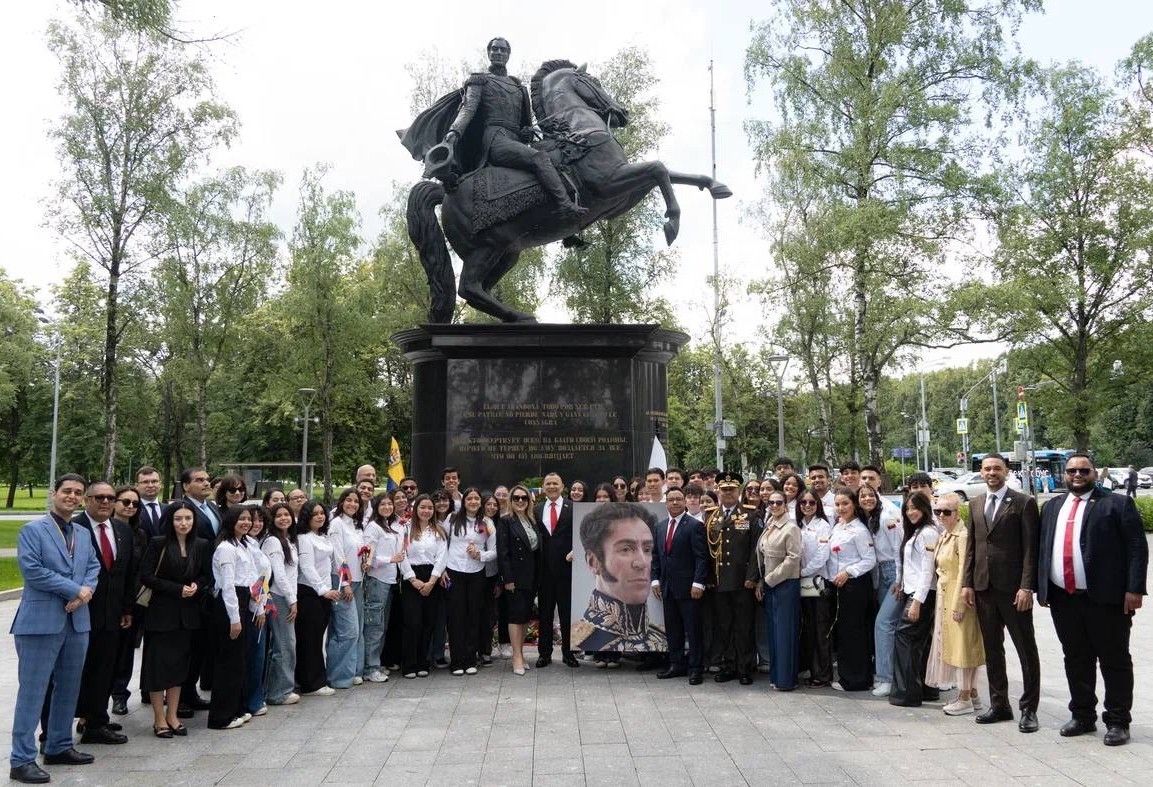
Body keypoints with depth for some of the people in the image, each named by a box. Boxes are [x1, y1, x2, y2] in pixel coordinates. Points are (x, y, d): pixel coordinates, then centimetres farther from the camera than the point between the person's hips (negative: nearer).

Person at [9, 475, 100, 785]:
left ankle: (59, 747, 27)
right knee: (32, 690, -4)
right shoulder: (33, 529, -6)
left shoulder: (84, 535, 15)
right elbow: (32, 569, -15)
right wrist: (75, 589, -15)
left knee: (68, 688, 14)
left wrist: (86, 591, -10)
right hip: (42, 620, -7)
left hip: (77, 620, 7)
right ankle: (22, 760, 2)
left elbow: (94, 566, 12)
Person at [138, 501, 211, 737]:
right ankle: (159, 719, 11)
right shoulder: (158, 544, -7)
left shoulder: (202, 546, 4)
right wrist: (178, 589, -15)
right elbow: (146, 576, -11)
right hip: (161, 612, -4)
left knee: (179, 663, 10)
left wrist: (197, 586, -11)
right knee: (158, 664, 1)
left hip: (187, 614, 4)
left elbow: (208, 576, 11)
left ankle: (172, 716, 19)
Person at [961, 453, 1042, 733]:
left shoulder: (1023, 503, -5)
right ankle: (999, 704, 22)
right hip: (983, 587, 6)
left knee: (1026, 649, 3)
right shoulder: (975, 504, 12)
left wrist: (1027, 586, -15)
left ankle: (1029, 709, 11)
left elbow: (1030, 549, -9)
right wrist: (967, 583, 7)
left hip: (1013, 587, -5)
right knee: (992, 649, 12)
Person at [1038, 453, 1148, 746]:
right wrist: (1041, 588, 8)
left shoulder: (1118, 504, -1)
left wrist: (1134, 589, -13)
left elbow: (1137, 548, -6)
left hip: (1106, 598, -5)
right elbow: (1042, 548, 14)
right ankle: (1082, 716, 25)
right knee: (1076, 660, 13)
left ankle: (1117, 722, 15)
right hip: (1062, 599, 5)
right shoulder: (1051, 507, 15)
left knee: (1114, 661, 5)